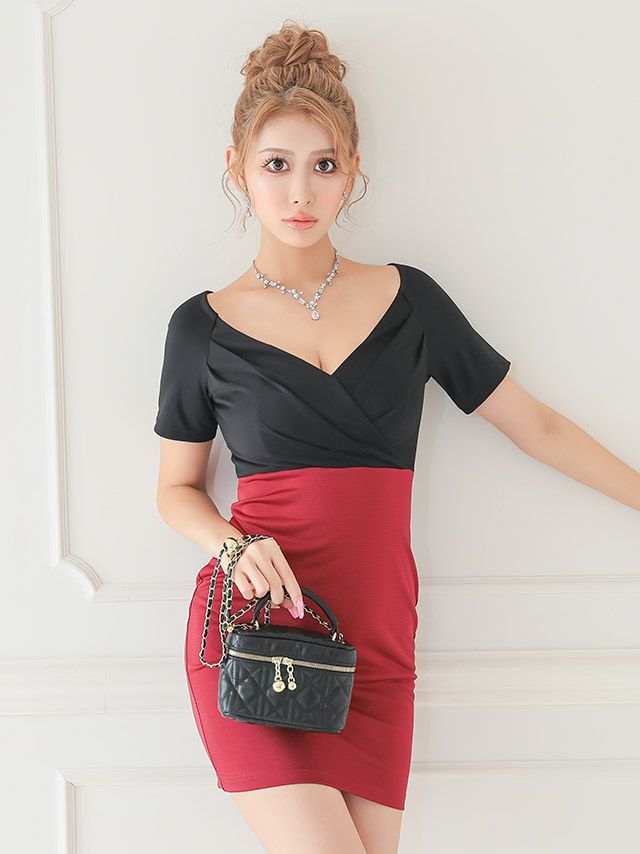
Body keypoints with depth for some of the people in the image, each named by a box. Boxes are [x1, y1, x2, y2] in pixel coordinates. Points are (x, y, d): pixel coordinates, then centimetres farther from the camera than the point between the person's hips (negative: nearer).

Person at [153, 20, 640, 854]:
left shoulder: (408, 299, 8)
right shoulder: (204, 326, 4)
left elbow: (537, 426, 14)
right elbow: (178, 487, 13)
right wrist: (235, 545, -7)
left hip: (375, 637, 2)